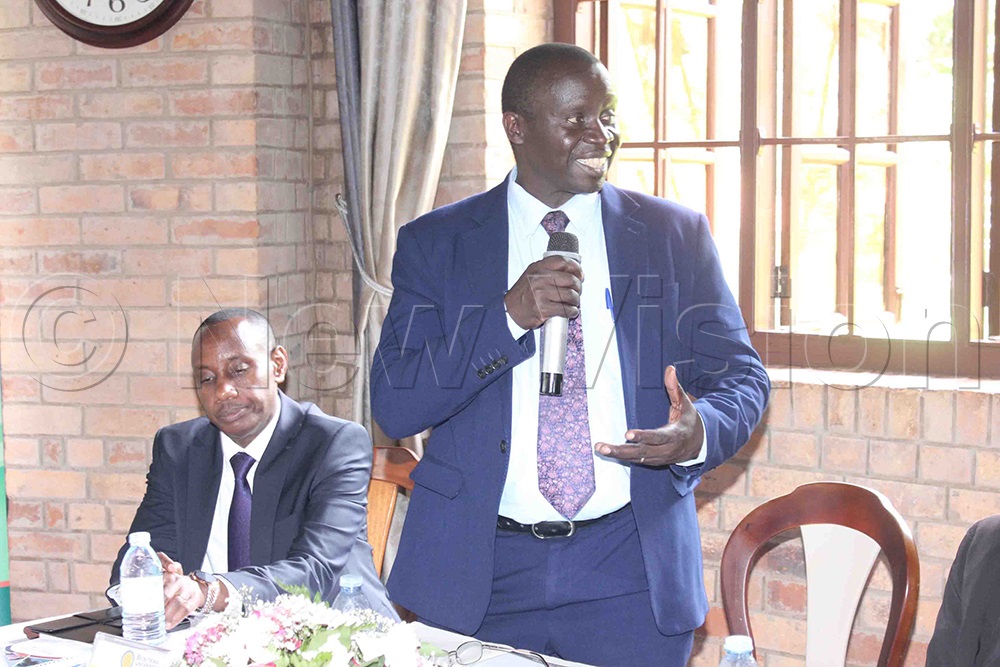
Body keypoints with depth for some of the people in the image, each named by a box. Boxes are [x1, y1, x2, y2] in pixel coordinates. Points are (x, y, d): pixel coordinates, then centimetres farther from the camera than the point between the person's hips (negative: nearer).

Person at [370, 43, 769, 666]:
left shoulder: (678, 236, 6)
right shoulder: (435, 243, 4)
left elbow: (741, 376, 7)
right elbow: (393, 405, -4)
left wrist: (700, 432, -16)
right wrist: (508, 316, -17)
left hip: (631, 574, 1)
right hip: (479, 574, 0)